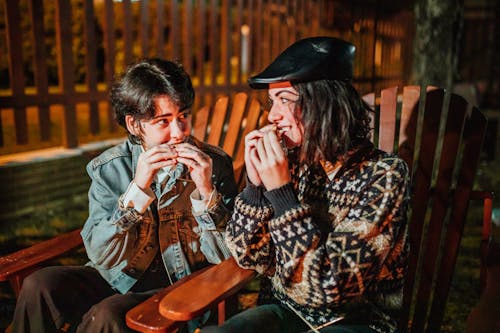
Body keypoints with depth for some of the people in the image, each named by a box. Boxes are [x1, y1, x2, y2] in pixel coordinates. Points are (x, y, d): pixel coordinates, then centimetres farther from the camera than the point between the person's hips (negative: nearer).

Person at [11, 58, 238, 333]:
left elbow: (226, 256, -10)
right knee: (39, 286, -19)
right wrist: (138, 188, -25)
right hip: (121, 278, 3)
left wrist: (207, 191, -26)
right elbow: (102, 256, -13)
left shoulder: (215, 164, -10)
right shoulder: (108, 169, -5)